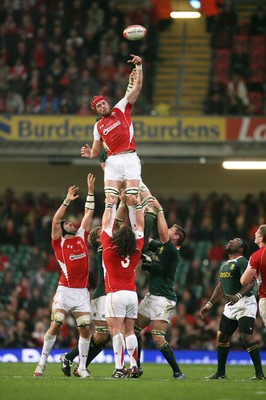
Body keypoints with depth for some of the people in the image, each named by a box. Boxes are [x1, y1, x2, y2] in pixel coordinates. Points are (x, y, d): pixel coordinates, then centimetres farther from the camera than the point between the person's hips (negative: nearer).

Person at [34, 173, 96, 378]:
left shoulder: (82, 237, 13)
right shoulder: (59, 242, 3)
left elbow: (89, 214, 15)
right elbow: (55, 221, -11)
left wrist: (91, 191, 10)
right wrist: (67, 201, -12)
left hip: (82, 292, 4)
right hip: (65, 291, -4)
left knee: (85, 329, -2)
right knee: (55, 326, -9)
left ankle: (82, 367, 5)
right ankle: (42, 363, 0)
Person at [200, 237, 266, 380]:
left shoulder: (242, 262, -11)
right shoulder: (224, 264, 18)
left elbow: (250, 282, -23)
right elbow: (220, 287, 26)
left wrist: (238, 296, -37)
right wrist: (209, 305, 22)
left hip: (245, 303, -10)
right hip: (231, 305, 10)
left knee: (247, 338, -17)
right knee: (221, 337, 10)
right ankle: (220, 373, 20)